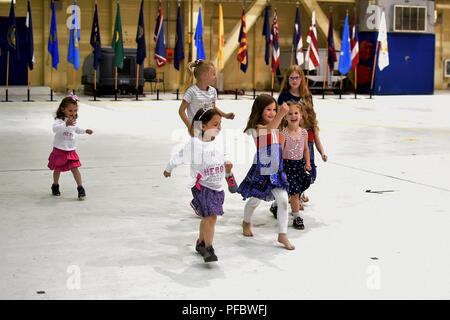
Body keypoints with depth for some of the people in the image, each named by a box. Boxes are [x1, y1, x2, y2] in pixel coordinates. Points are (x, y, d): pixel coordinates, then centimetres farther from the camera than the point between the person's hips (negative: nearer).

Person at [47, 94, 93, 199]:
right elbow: (55, 128, -41)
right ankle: (55, 186, 35)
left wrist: (85, 131, 16)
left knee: (75, 169, -6)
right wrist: (66, 124, -53)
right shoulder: (59, 120, -18)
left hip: (71, 150, 3)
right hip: (59, 150, -3)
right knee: (57, 169, 14)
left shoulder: (73, 121, 3)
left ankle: (80, 188, -4)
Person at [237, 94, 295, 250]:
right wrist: (281, 114, -56)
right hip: (260, 172, -5)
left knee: (283, 200, -9)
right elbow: (268, 129, -43)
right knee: (255, 201, 15)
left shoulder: (276, 129, 6)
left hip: (275, 171, 5)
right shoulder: (255, 128, -18)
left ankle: (282, 234, -2)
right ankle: (246, 223, 45)